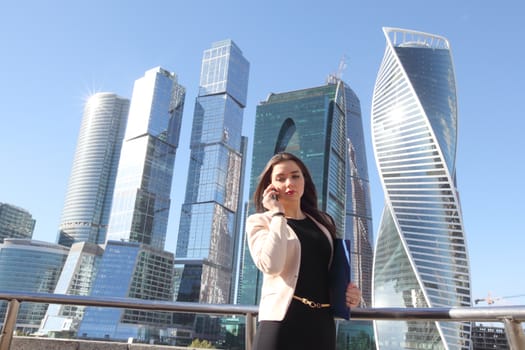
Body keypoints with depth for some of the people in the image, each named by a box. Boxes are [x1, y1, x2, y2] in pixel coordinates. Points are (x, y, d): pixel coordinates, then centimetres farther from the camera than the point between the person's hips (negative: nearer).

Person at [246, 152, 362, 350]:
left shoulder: (323, 222, 17)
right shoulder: (259, 221, 1)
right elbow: (271, 265, -18)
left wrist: (349, 293, 6)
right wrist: (277, 214, -9)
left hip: (322, 323, 5)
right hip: (282, 321, -5)